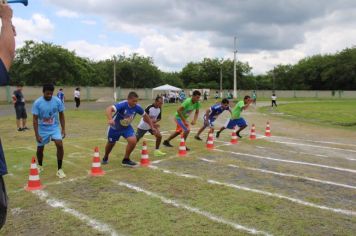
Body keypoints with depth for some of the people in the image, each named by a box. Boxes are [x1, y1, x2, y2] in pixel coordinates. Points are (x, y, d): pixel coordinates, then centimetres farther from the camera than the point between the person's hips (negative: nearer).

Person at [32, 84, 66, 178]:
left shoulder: (57, 101, -11)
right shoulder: (37, 103, -16)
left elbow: (61, 116, 0)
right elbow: (35, 119, -12)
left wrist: (63, 129, -4)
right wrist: (36, 134, -15)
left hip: (55, 128, 0)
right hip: (42, 129, 0)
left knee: (60, 145, -19)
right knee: (40, 149, 11)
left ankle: (59, 169, -8)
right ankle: (40, 166, 41)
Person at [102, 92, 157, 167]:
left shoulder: (137, 107, -21)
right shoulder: (122, 105, -35)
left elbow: (145, 116, -3)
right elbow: (109, 109, -50)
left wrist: (152, 127, -1)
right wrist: (110, 119, -69)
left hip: (126, 127, 3)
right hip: (115, 127, -3)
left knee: (133, 141, -20)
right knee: (111, 143, 17)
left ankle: (126, 159, 3)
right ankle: (105, 158, 50)